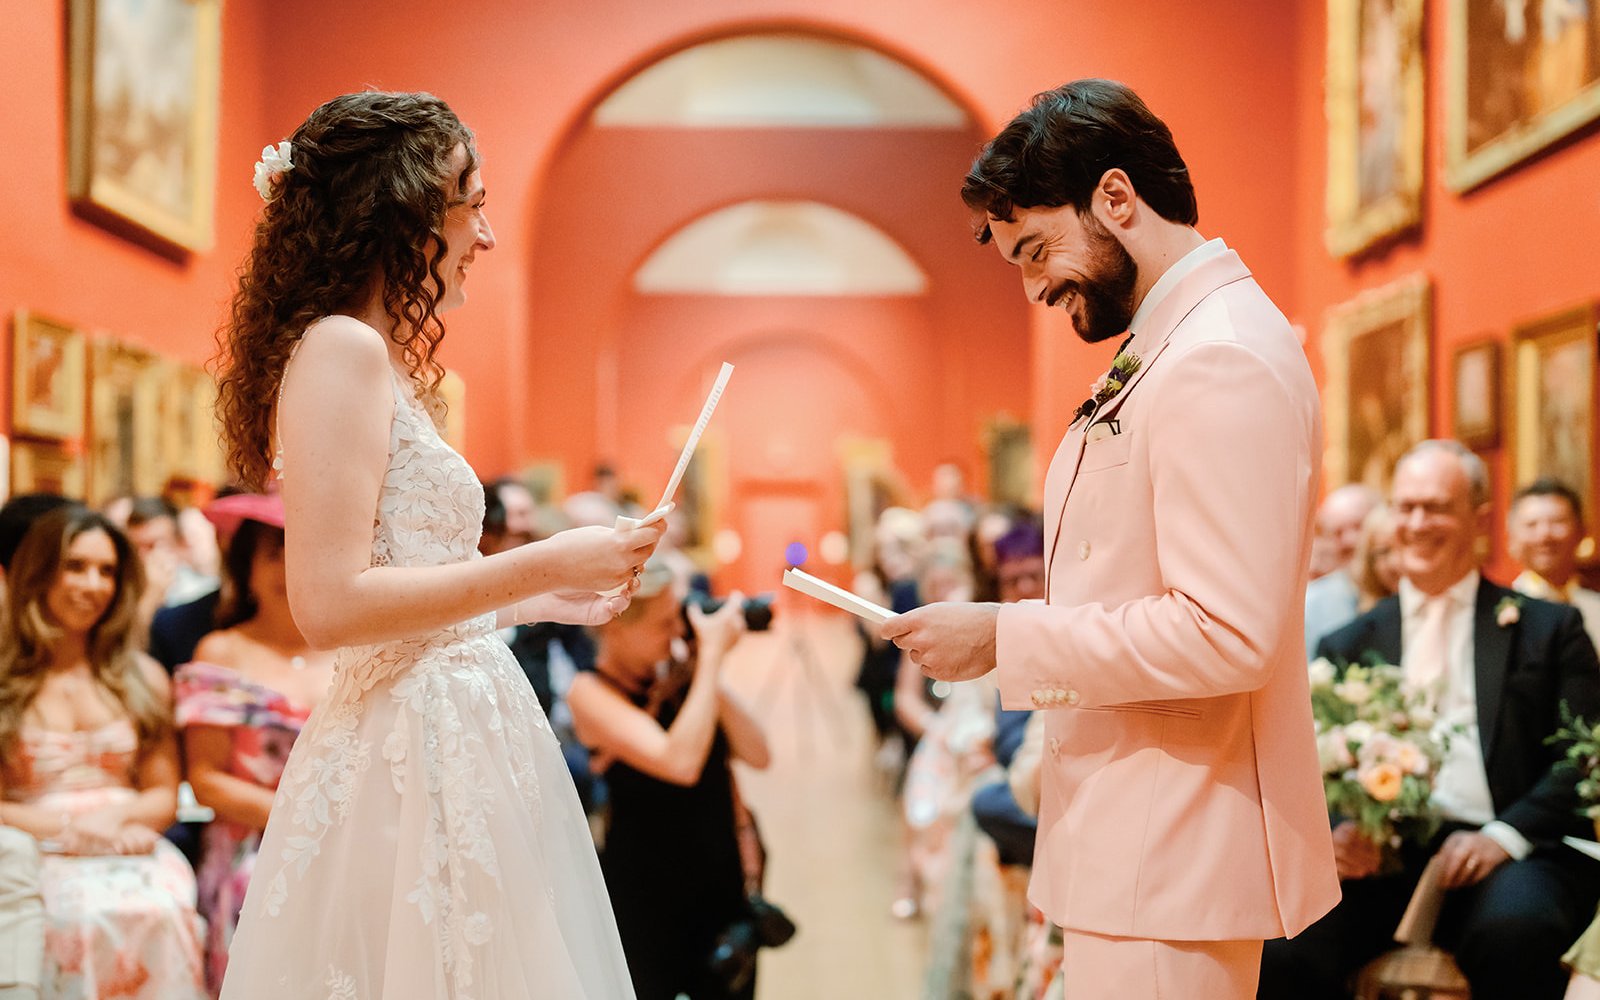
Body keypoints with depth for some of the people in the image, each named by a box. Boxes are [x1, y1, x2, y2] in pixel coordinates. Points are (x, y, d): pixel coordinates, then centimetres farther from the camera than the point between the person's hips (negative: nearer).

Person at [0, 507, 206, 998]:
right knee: (88, 915, -36)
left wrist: (114, 817, -6)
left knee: (158, 911, -33)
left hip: (133, 855, 2)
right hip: (40, 859, -2)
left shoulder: (142, 678, 18)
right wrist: (72, 825, -10)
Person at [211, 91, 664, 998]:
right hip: (410, 753, -9)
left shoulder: (384, 364, 16)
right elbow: (330, 604, -21)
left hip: (455, 741, 9)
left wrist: (551, 599, 18)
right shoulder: (340, 349, -12)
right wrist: (543, 564, -15)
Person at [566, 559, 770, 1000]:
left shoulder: (676, 673, 0)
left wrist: (708, 669, -12)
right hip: (647, 899, -5)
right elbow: (679, 763, -30)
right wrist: (712, 655, -24)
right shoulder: (590, 692, -15)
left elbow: (756, 755, -4)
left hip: (723, 882, 5)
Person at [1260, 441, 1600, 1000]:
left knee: (1514, 930, -38)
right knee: (1284, 952, -29)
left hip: (1509, 855, -1)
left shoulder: (1548, 629, 15)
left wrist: (1504, 835, -13)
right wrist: (1334, 833, -9)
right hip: (1379, 860, 2)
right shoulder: (1348, 645, 21)